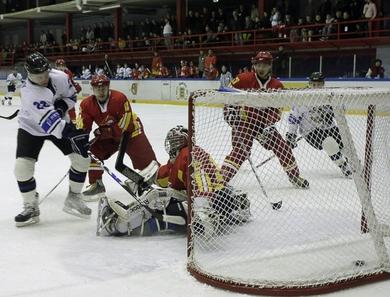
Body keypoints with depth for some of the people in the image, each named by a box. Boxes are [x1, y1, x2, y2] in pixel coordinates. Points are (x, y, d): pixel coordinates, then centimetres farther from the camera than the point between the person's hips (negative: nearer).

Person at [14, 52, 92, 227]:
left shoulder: (59, 77, -19)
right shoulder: (29, 92, -35)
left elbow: (71, 95, 1)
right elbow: (49, 121, -44)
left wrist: (61, 106, -21)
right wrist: (74, 134, -54)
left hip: (59, 123, 4)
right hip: (32, 128, -4)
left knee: (82, 157, -6)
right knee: (22, 165, -18)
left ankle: (73, 199, 13)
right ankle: (31, 208, 2)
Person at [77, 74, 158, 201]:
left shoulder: (119, 98, -29)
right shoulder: (87, 104, -14)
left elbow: (126, 123, -28)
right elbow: (82, 126, -13)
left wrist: (108, 131, -29)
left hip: (130, 130, -4)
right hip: (108, 135, 5)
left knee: (146, 158, -12)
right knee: (92, 152, -9)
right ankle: (96, 185, 3)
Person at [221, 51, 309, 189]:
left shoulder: (277, 86, 1)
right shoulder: (244, 79, -9)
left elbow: (276, 110, -2)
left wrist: (269, 125, -15)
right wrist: (229, 109, -12)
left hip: (264, 123, 4)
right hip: (244, 121, -4)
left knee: (283, 148, 5)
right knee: (240, 149, -23)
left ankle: (295, 176, 24)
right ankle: (222, 177, -24)